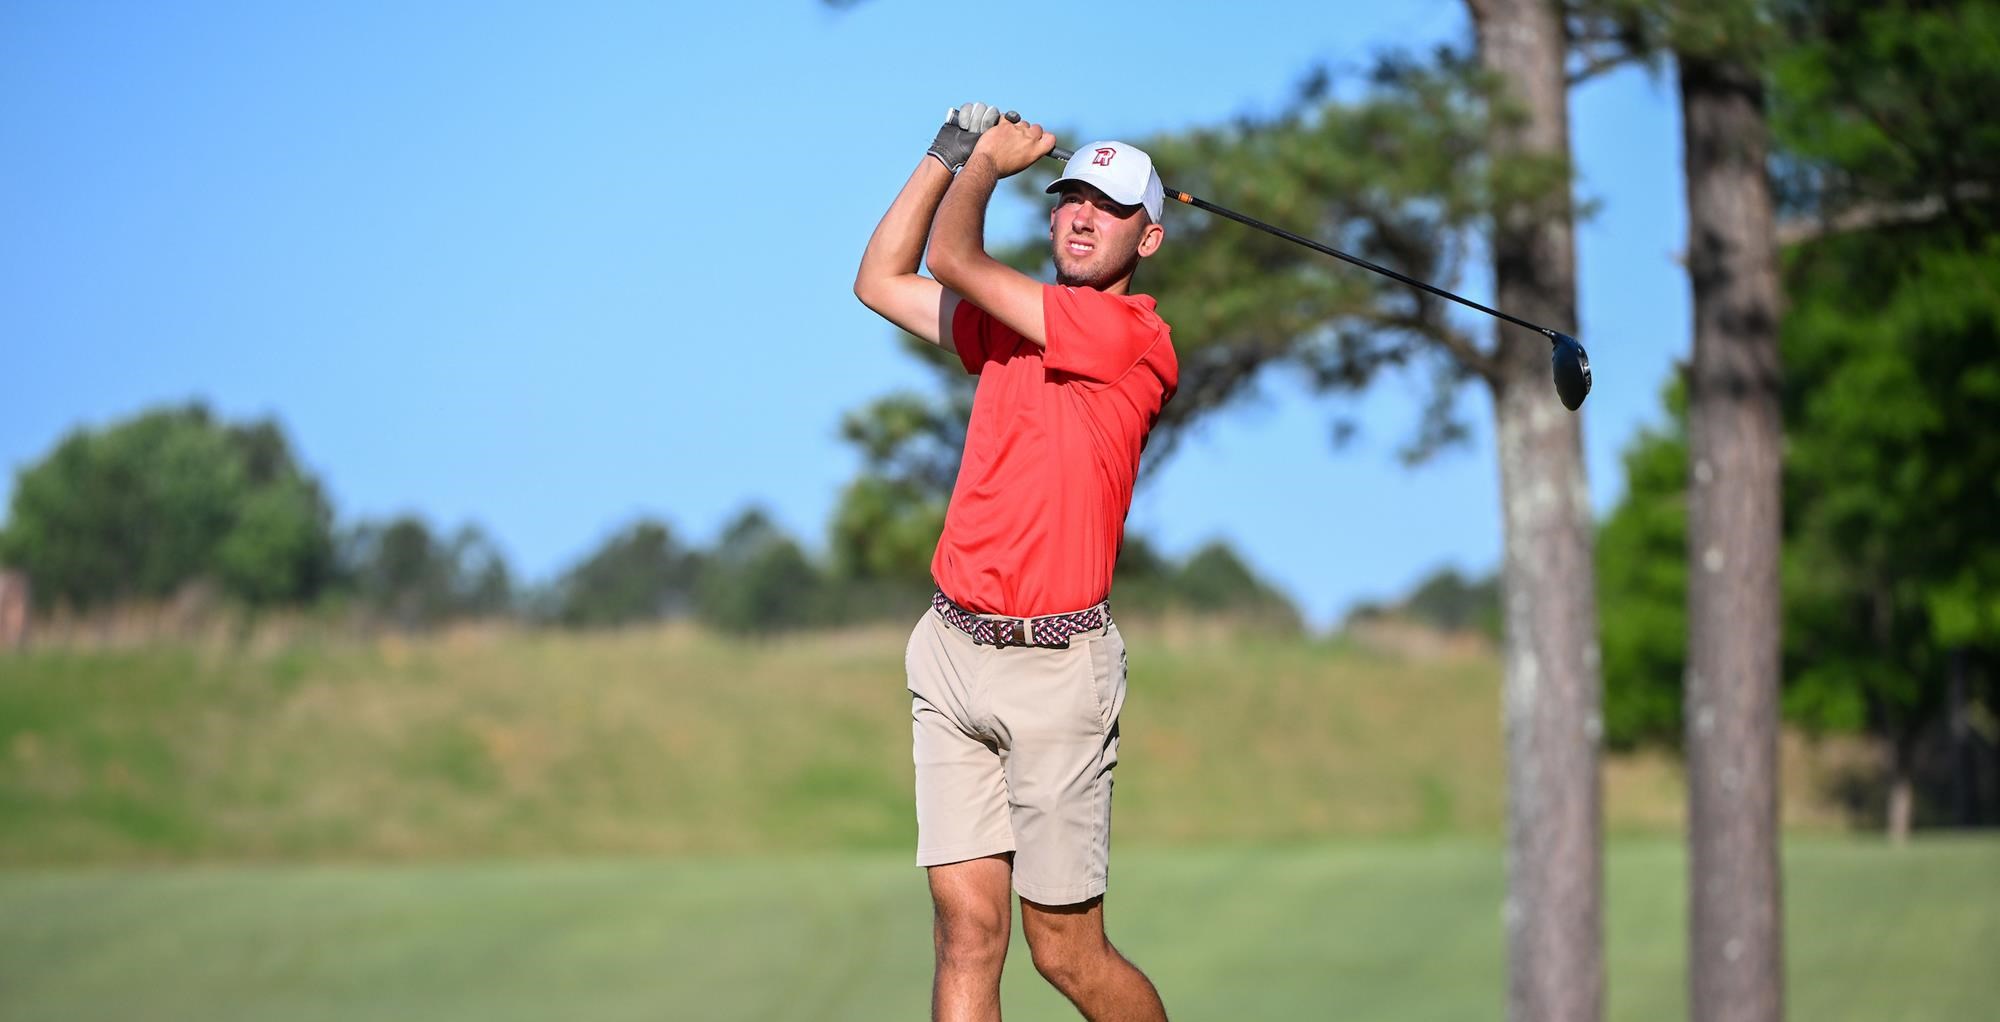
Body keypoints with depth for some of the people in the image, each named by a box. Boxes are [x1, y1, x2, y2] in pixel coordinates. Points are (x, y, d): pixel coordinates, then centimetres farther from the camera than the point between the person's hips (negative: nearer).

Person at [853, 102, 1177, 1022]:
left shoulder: (1132, 335, -9)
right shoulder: (1008, 323, 15)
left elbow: (954, 261, -10)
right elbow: (881, 282, 25)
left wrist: (987, 162, 8)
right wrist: (946, 157, 18)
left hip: (1053, 666, -6)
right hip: (951, 647, 6)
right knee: (967, 926, -2)